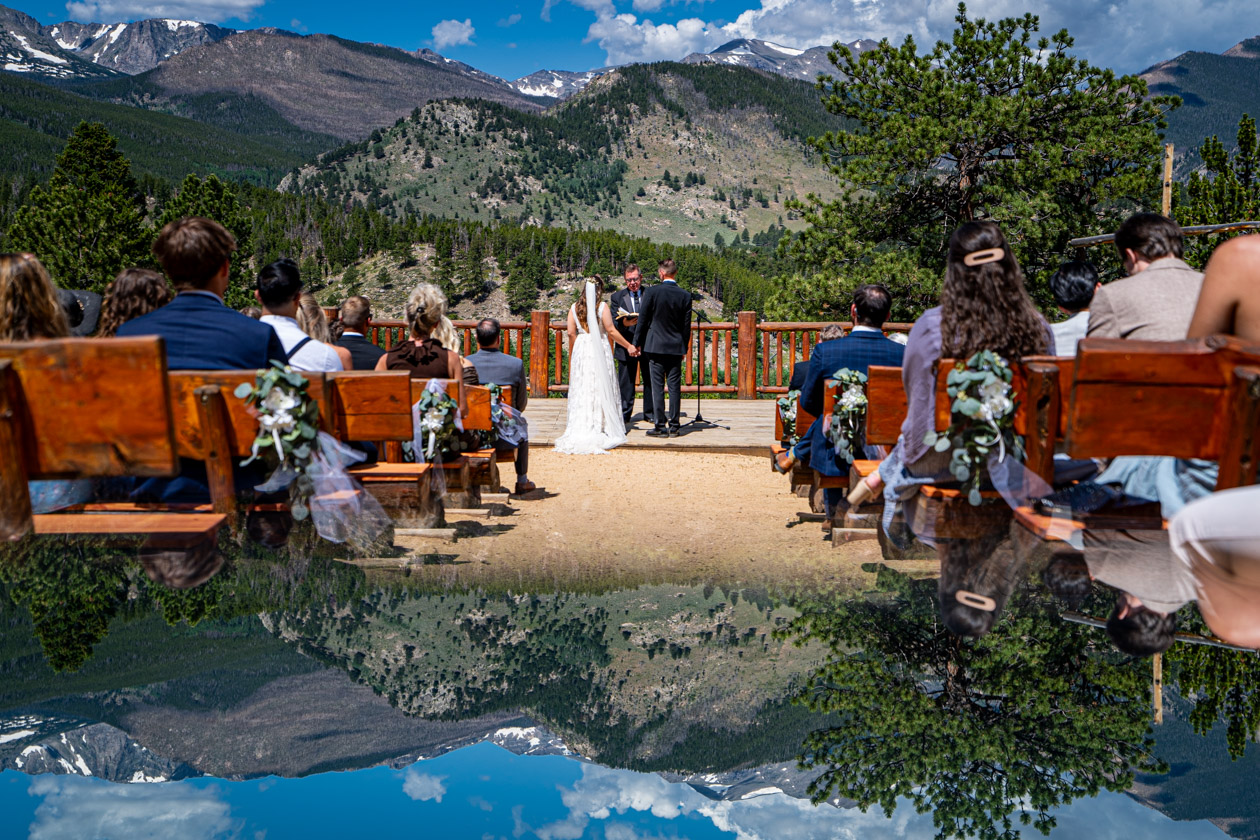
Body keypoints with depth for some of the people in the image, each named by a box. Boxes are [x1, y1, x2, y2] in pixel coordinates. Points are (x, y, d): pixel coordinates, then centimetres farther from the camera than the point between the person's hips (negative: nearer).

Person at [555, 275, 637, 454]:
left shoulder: (574, 308, 2)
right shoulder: (602, 306, -8)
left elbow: (571, 333, 2)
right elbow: (611, 331, -9)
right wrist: (628, 346, -1)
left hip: (580, 350, 3)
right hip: (599, 350, -3)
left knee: (581, 389, 8)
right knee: (600, 389, 3)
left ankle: (579, 429, 9)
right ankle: (601, 428, 4)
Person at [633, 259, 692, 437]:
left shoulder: (651, 292, -8)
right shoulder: (685, 295, 1)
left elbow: (642, 320, -4)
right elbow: (686, 325, 6)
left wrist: (637, 343, 5)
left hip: (655, 345, -3)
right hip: (676, 347, 3)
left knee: (657, 386, 1)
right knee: (675, 387, 7)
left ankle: (660, 426, 1)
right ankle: (673, 426, 10)